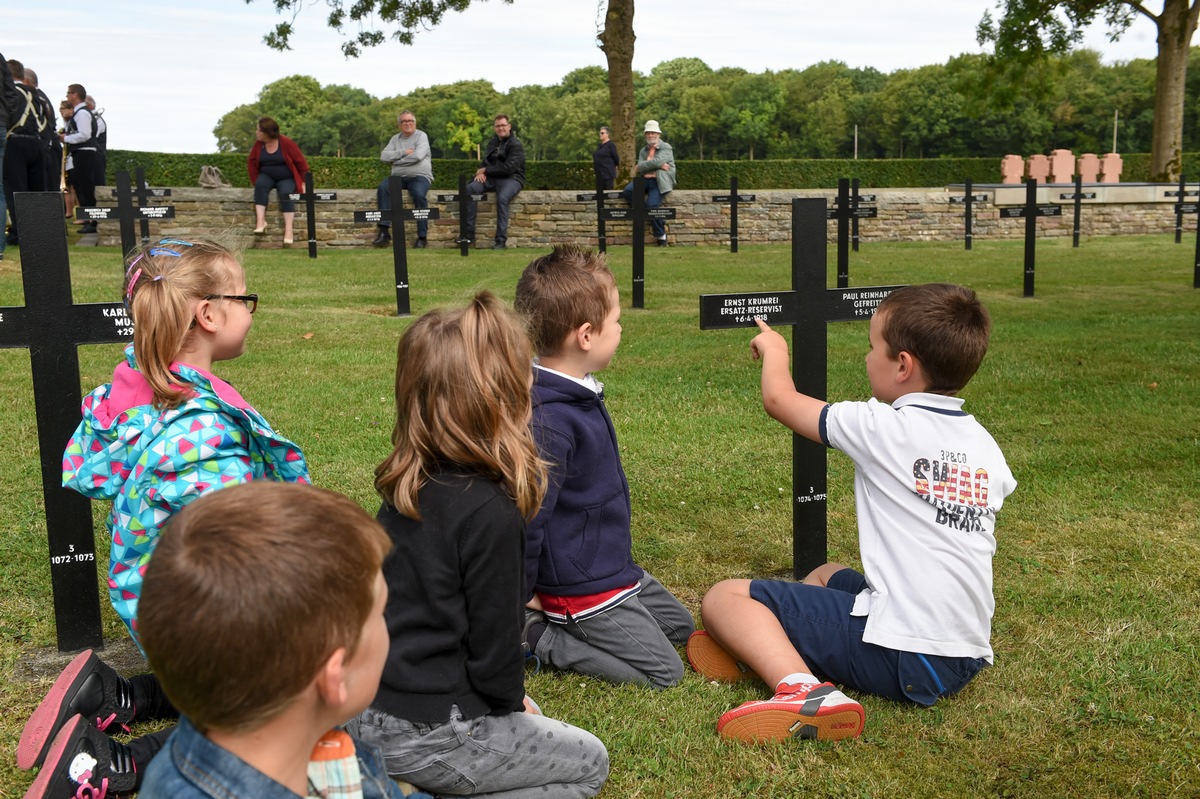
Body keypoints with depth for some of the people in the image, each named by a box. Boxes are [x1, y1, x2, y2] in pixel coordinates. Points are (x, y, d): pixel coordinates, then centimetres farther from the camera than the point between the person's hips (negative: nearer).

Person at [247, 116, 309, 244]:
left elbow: (300, 162, -6)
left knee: (285, 193, -34)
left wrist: (304, 182, -6)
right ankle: (260, 221, -39)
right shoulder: (258, 144, -2)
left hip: (287, 178, -3)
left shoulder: (286, 143, -12)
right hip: (267, 176, 3)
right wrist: (256, 181, -3)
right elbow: (251, 162, 6)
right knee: (260, 185, -32)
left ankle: (288, 229, -39)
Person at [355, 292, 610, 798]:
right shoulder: (491, 513, -22)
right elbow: (494, 633, -15)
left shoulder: (406, 488, 2)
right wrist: (510, 703, 6)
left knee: (521, 711, 31)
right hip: (425, 734, -8)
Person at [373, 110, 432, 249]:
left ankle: (422, 236, -28)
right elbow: (384, 156, 3)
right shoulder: (395, 139, 17)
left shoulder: (421, 136, 4)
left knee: (418, 194, -35)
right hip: (398, 176, 4)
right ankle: (384, 231, -27)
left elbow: (418, 156, -15)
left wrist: (396, 159, -4)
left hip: (419, 176, -4)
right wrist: (403, 152, -7)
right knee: (383, 188, -25)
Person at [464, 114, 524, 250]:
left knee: (502, 198, -38)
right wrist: (481, 172, -3)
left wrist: (485, 171, -11)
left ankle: (501, 240, -35)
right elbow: (486, 161, 22)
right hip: (492, 178, 6)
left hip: (511, 179, -6)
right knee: (469, 189, -19)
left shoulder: (515, 144, -6)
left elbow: (508, 168, -18)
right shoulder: (493, 141, 17)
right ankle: (468, 232, -21)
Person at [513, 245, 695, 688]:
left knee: (682, 627, 23)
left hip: (613, 566, 10)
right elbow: (527, 520, -25)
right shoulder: (548, 421, -30)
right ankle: (533, 634, -1)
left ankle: (543, 624, 16)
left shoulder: (579, 394, 2)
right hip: (583, 587, -10)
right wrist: (519, 603, -14)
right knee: (665, 671, -3)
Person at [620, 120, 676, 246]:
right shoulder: (643, 151, 20)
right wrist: (658, 165, -10)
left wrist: (640, 167, -3)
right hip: (646, 179, 5)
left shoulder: (666, 148, 3)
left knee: (651, 205, -25)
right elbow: (640, 166, 2)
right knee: (627, 191, -22)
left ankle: (661, 235, -7)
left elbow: (657, 161, -14)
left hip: (660, 182, -5)